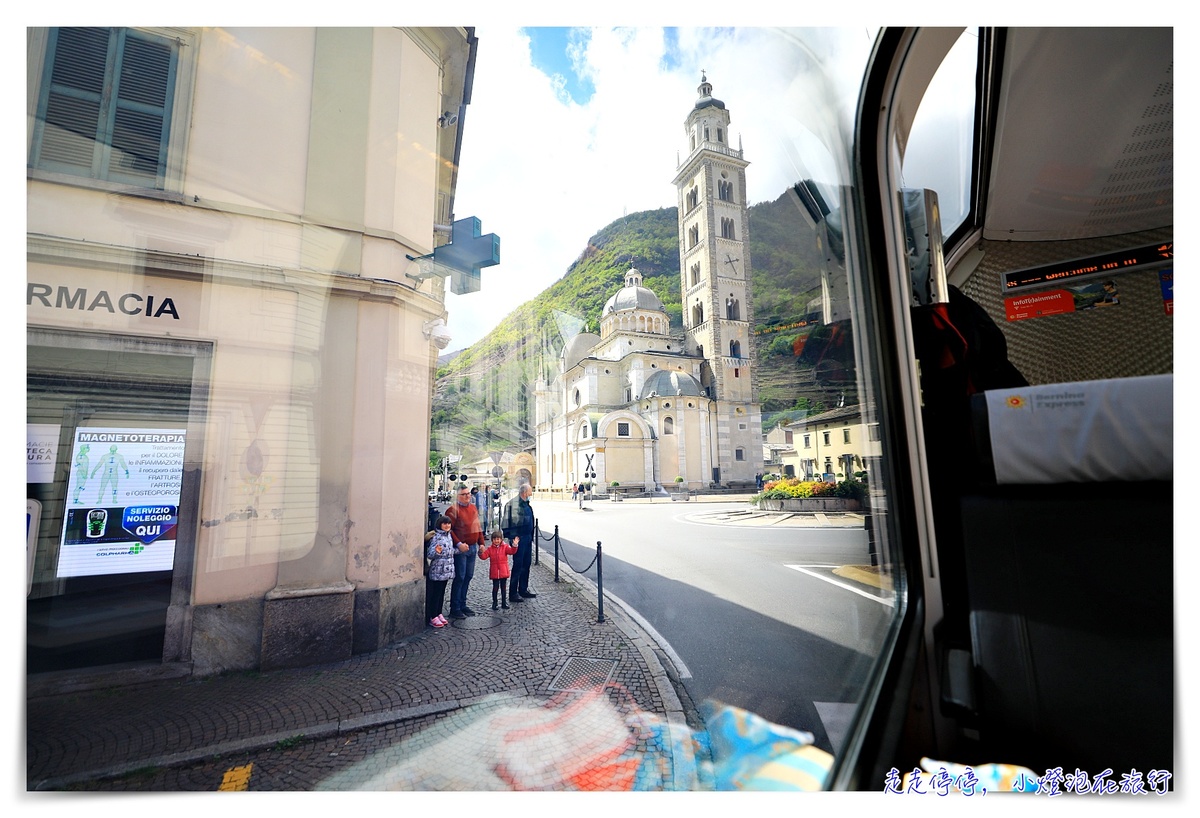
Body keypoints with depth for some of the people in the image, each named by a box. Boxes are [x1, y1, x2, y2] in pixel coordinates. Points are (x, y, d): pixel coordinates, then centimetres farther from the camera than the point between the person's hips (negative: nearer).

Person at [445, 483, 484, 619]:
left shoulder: (472, 507, 13)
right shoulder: (453, 509, -11)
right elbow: (449, 529, -16)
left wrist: (481, 543, 14)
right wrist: (459, 544, -21)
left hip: (472, 547, 7)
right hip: (460, 549, -7)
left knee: (468, 576, 13)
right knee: (460, 577, -3)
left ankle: (462, 605, 25)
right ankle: (455, 609, 8)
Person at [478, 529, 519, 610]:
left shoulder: (505, 547, -1)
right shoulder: (490, 549, 1)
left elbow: (511, 551, -17)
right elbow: (484, 556, -6)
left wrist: (514, 546, -36)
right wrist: (481, 552, -26)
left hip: (503, 572, 0)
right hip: (494, 572, 0)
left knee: (503, 588, 11)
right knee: (495, 588, 6)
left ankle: (504, 603, 23)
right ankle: (494, 603, 19)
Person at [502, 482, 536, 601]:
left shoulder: (526, 504, 14)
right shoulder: (514, 503, -16)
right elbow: (512, 521, -20)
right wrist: (514, 537, -21)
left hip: (527, 538, 9)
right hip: (519, 538, -9)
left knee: (526, 564, 15)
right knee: (518, 565, -2)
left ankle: (523, 590, 28)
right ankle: (513, 593, 9)